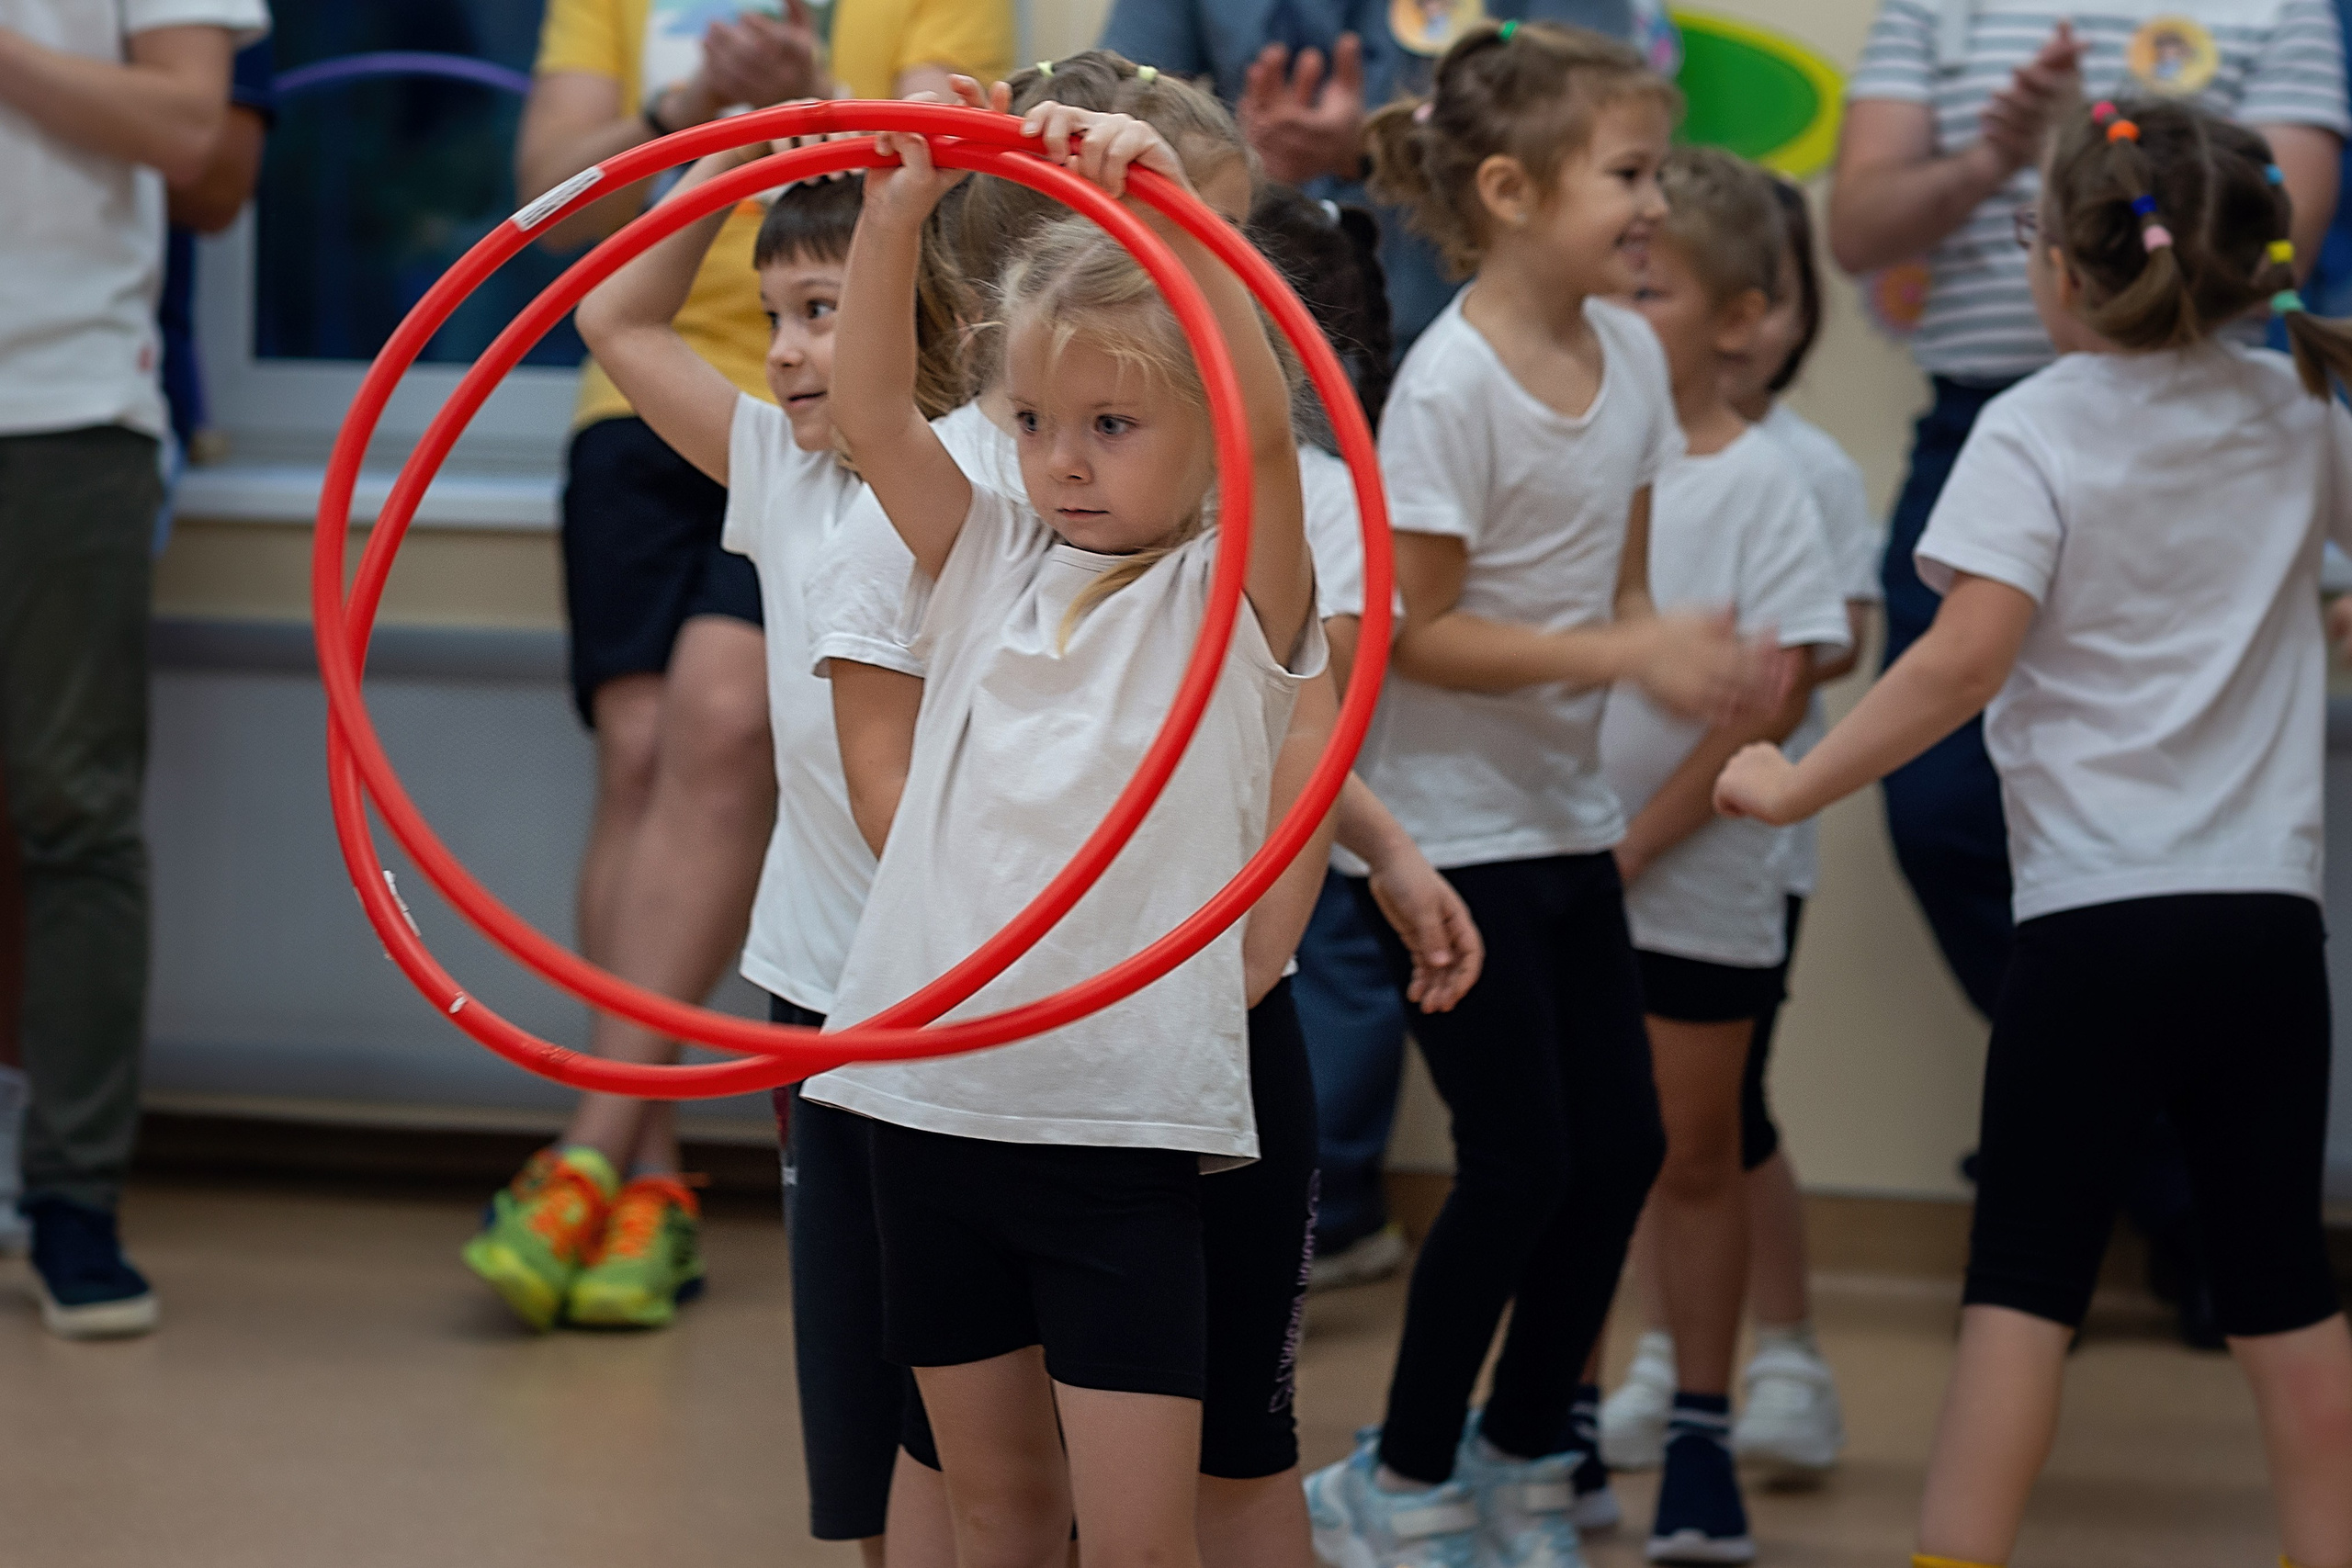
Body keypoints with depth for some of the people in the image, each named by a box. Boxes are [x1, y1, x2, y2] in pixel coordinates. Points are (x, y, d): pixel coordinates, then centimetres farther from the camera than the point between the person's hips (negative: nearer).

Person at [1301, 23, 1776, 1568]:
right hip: (1454, 825, -7)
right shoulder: (1450, 383, -19)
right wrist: (1628, 653, -25)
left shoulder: (1631, 353, 2)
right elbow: (1416, 633, -19)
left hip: (1568, 815, 7)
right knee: (1520, 1165, -3)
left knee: (1620, 1147, 8)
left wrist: (1686, 657, -9)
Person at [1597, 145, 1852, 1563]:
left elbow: (1773, 693, -12)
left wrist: (1644, 841, -14)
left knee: (1695, 1152, 8)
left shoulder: (1760, 478, -8)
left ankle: (1701, 1433, 19)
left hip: (1702, 876, -3)